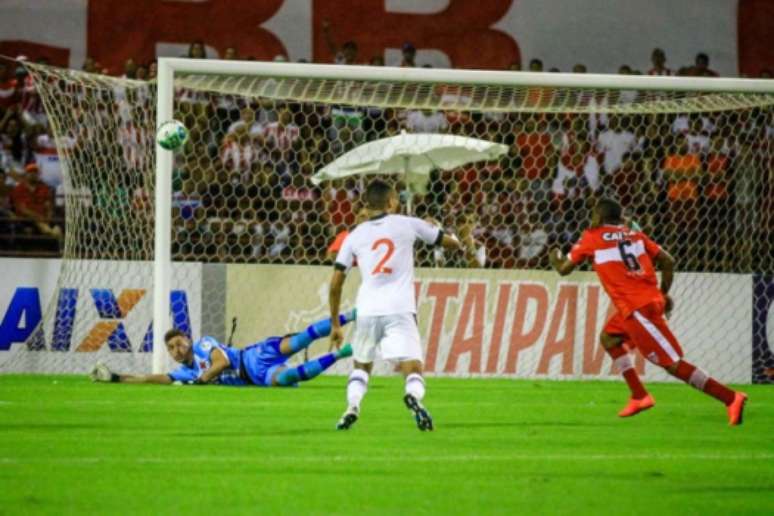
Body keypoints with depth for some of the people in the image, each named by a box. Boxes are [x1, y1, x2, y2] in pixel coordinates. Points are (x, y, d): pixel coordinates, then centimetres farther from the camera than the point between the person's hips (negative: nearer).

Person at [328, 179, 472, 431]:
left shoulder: (355, 236, 14)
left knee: (361, 365, 25)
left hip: (367, 309, 2)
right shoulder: (406, 224, 10)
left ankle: (352, 406, 1)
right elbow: (448, 241, 21)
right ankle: (414, 396, -40)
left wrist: (335, 324, 19)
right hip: (399, 310, -2)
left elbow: (335, 283, 11)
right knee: (413, 370, -7)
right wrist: (465, 248, 45)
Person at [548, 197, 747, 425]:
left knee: (672, 363, -9)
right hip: (652, 299, 8)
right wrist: (664, 293, 21)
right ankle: (639, 396, 17)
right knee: (609, 337, 25)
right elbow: (668, 261, 11)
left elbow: (564, 269, 8)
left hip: (636, 308, -8)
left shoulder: (592, 237, 1)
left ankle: (731, 398, -17)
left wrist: (555, 258, 30)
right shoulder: (634, 234, 16)